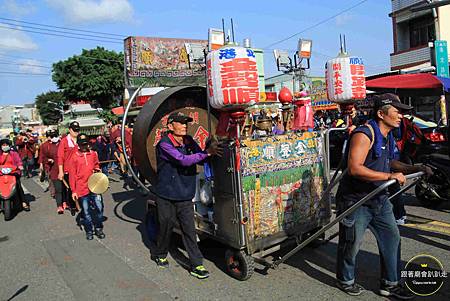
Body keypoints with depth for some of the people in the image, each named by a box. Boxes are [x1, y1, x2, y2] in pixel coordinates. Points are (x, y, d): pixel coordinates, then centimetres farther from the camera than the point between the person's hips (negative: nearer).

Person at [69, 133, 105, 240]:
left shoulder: (93, 154, 6)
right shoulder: (74, 157, -2)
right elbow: (72, 175, 0)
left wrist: (97, 170, -1)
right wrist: (73, 191, -1)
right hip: (82, 189, -2)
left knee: (99, 208, -1)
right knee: (86, 211, 8)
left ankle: (98, 228, 18)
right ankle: (89, 230, 24)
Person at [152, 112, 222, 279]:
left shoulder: (189, 141, 4)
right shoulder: (164, 144, -17)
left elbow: (201, 158, 4)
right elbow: (183, 160, -28)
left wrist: (211, 149, -16)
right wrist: (207, 152, -29)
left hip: (185, 196, 4)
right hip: (166, 195, -4)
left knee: (189, 229, 2)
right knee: (166, 226, 12)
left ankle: (196, 265, 9)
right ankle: (159, 255, 38)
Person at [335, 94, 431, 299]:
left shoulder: (388, 137, 10)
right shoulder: (364, 134, -21)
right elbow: (354, 168, -31)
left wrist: (415, 169, 13)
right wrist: (390, 176, -29)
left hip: (379, 199, 9)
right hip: (355, 200, -9)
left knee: (392, 238, 12)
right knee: (352, 243, 5)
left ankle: (390, 284, 28)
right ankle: (345, 281, 29)